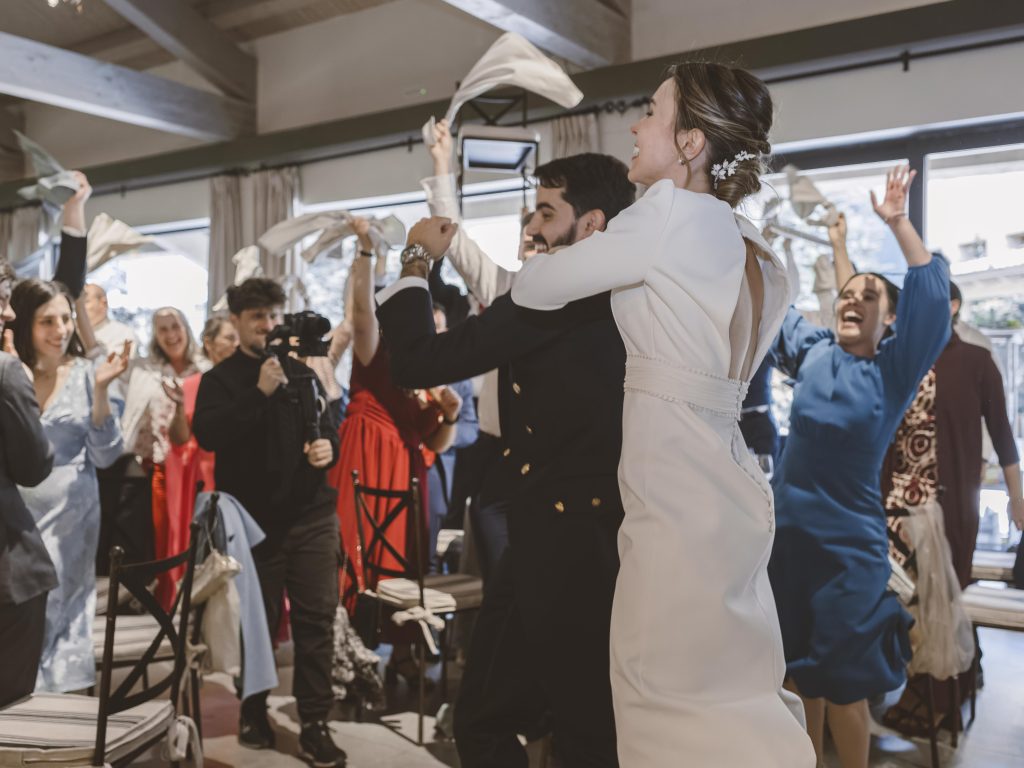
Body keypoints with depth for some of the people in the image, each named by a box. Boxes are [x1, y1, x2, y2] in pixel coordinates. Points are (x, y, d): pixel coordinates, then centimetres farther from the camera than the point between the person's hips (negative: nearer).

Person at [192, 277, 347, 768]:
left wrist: (328, 447, -6)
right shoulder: (219, 379, 3)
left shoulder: (302, 374, 12)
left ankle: (314, 726, 8)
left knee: (316, 619, 0)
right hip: (252, 519, -2)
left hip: (311, 516, 3)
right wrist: (258, 393, -20)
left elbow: (328, 429, 17)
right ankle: (253, 713, 27)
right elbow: (207, 435, -14)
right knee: (257, 620, 8)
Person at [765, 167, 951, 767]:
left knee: (843, 682, 4)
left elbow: (933, 293, -17)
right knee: (799, 673, 16)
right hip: (790, 534, 4)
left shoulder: (895, 370, -5)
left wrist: (898, 222, -19)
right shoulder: (812, 353, 5)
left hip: (850, 545, -4)